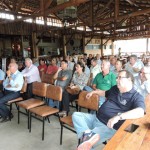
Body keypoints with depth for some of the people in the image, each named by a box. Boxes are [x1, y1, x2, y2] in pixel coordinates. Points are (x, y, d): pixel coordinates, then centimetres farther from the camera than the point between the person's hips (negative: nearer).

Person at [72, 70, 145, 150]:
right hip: (96, 118, 9)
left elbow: (140, 112, -32)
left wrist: (118, 116, -43)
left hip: (110, 126, -8)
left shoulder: (136, 97, -11)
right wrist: (94, 92, 30)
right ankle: (87, 134, -30)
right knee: (76, 115, -12)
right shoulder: (115, 88, 13)